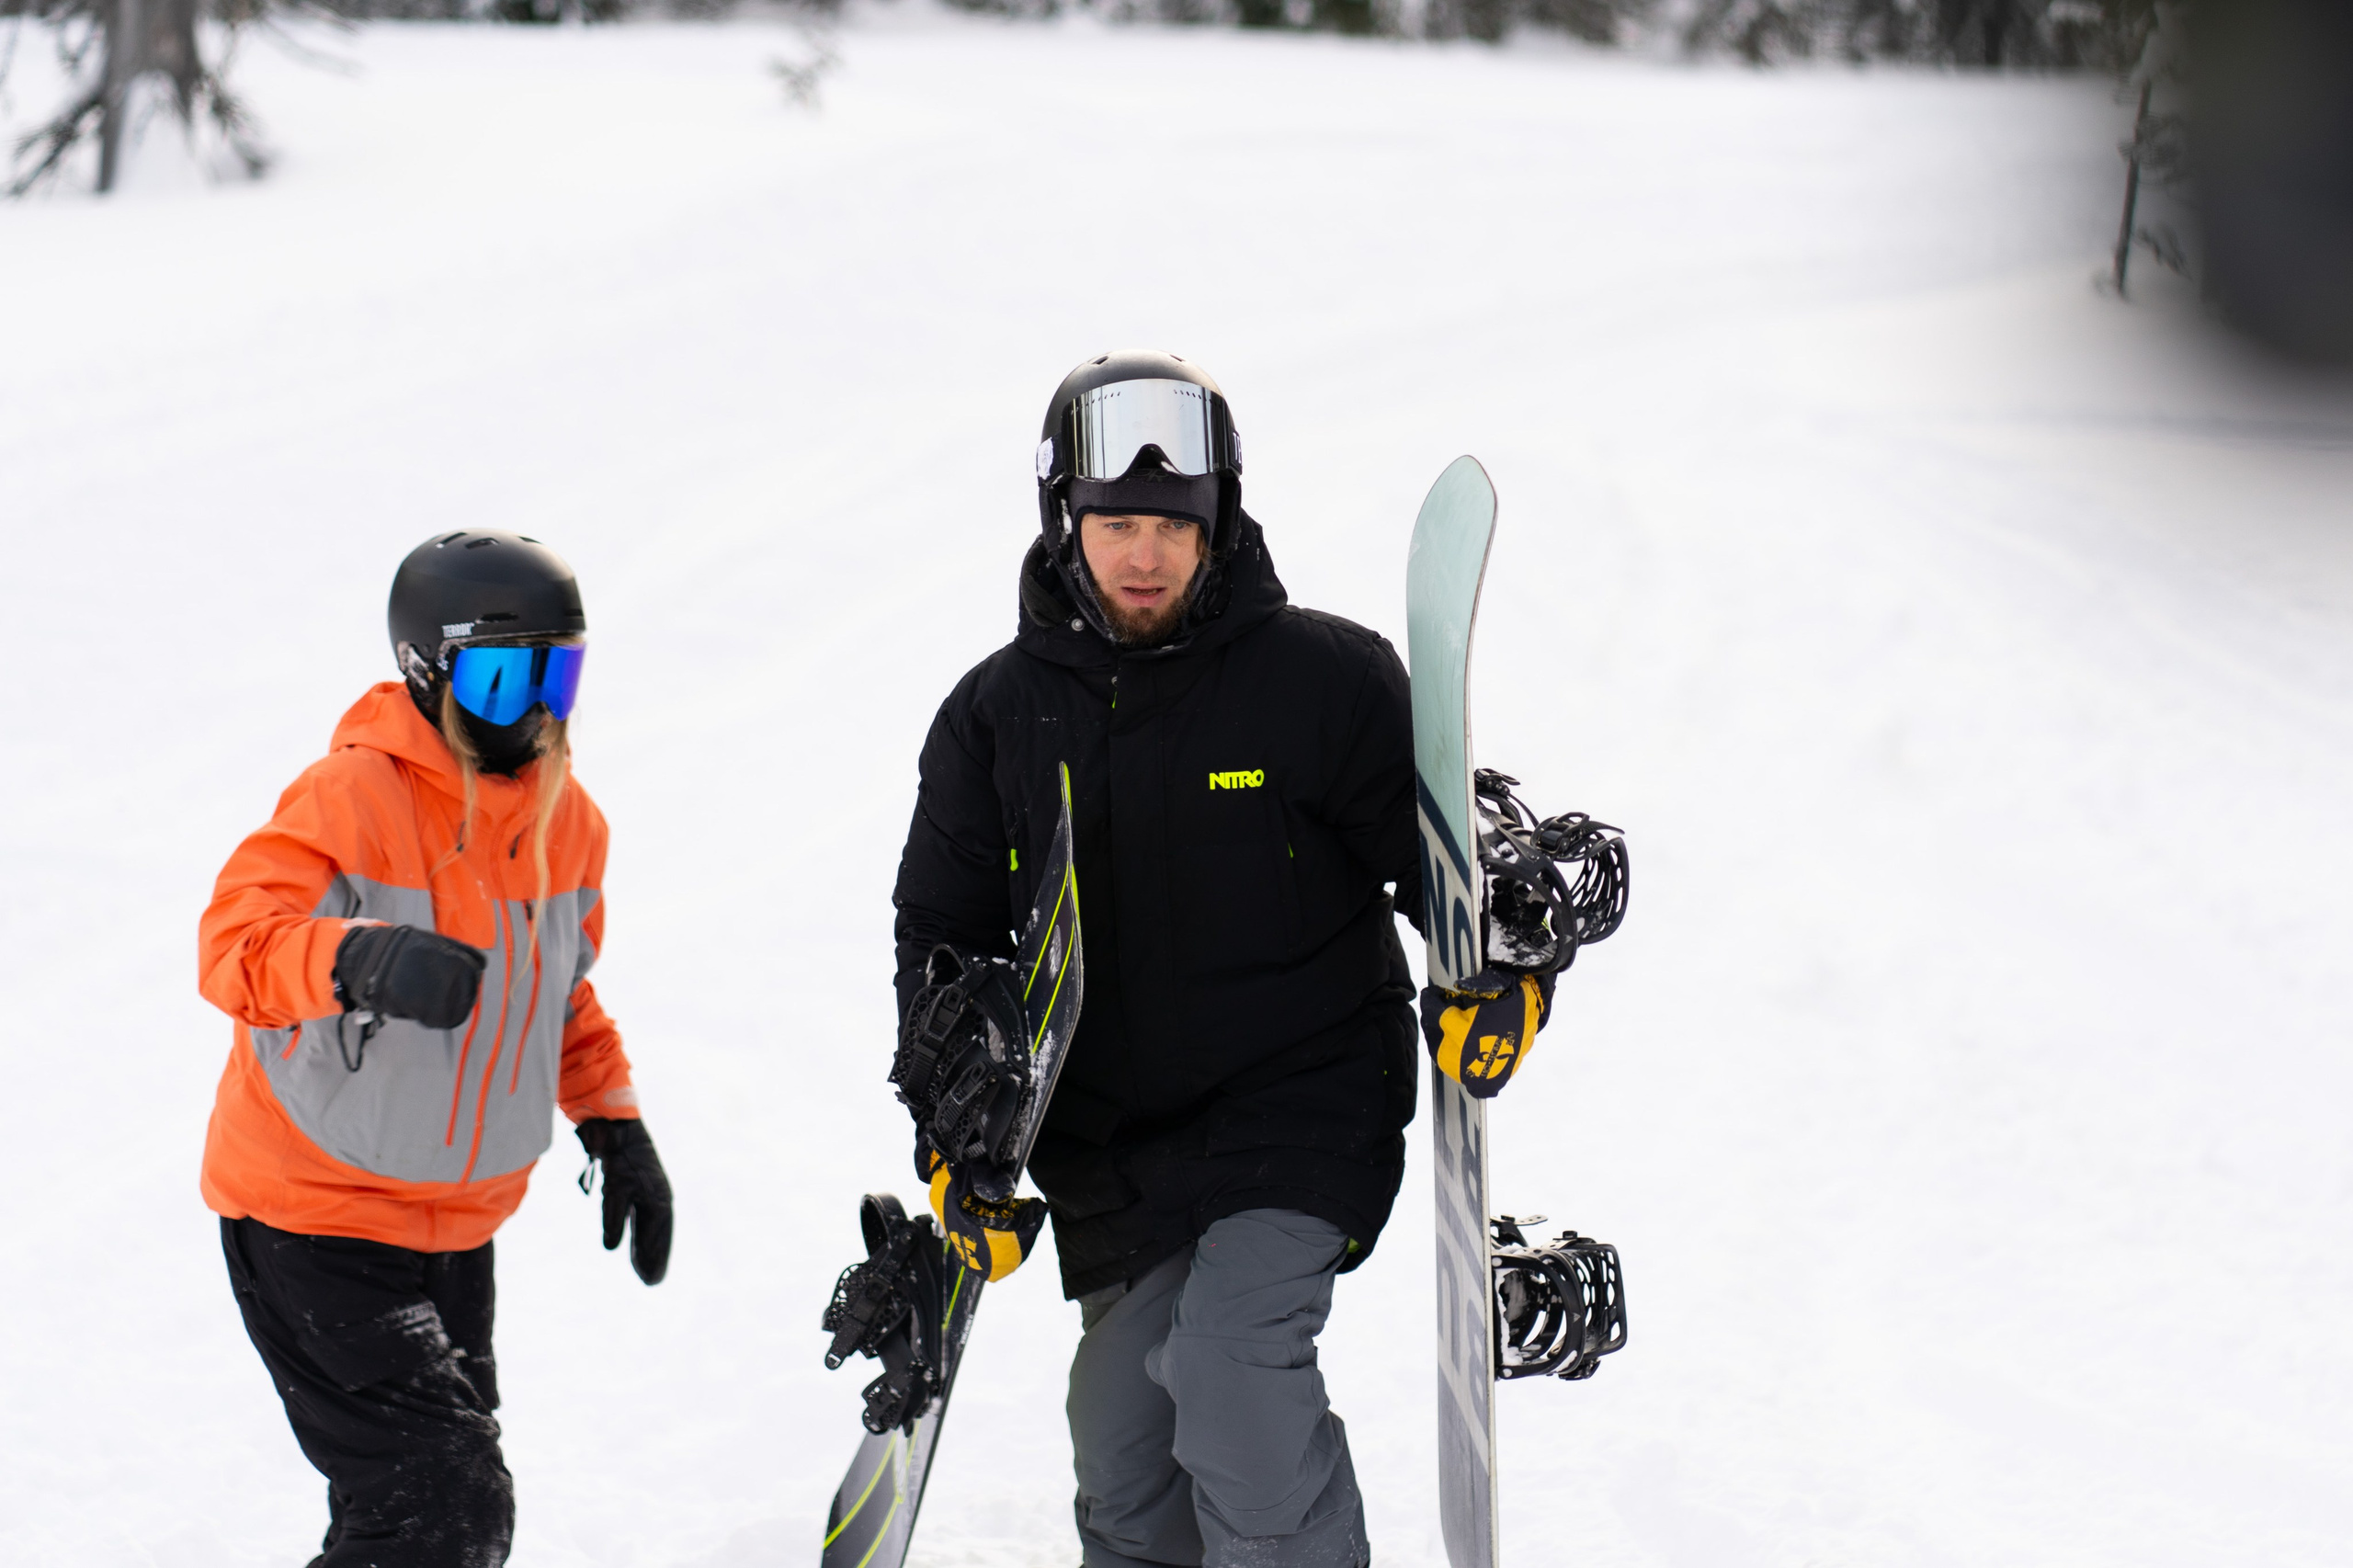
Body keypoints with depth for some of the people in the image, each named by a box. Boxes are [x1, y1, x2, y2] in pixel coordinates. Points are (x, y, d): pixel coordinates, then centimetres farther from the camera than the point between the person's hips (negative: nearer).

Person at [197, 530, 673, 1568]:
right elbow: (235, 941, -34)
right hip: (314, 1217, -8)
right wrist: (357, 958, -52)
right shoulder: (352, 797, -20)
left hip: (453, 1226, 8)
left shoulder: (566, 819, 4)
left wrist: (614, 1125, 12)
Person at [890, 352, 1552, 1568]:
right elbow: (943, 933, 10)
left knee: (1234, 1360, -26)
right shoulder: (997, 716, 4)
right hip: (1108, 1147, 5)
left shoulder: (1322, 678, -7)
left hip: (1300, 1113, -5)